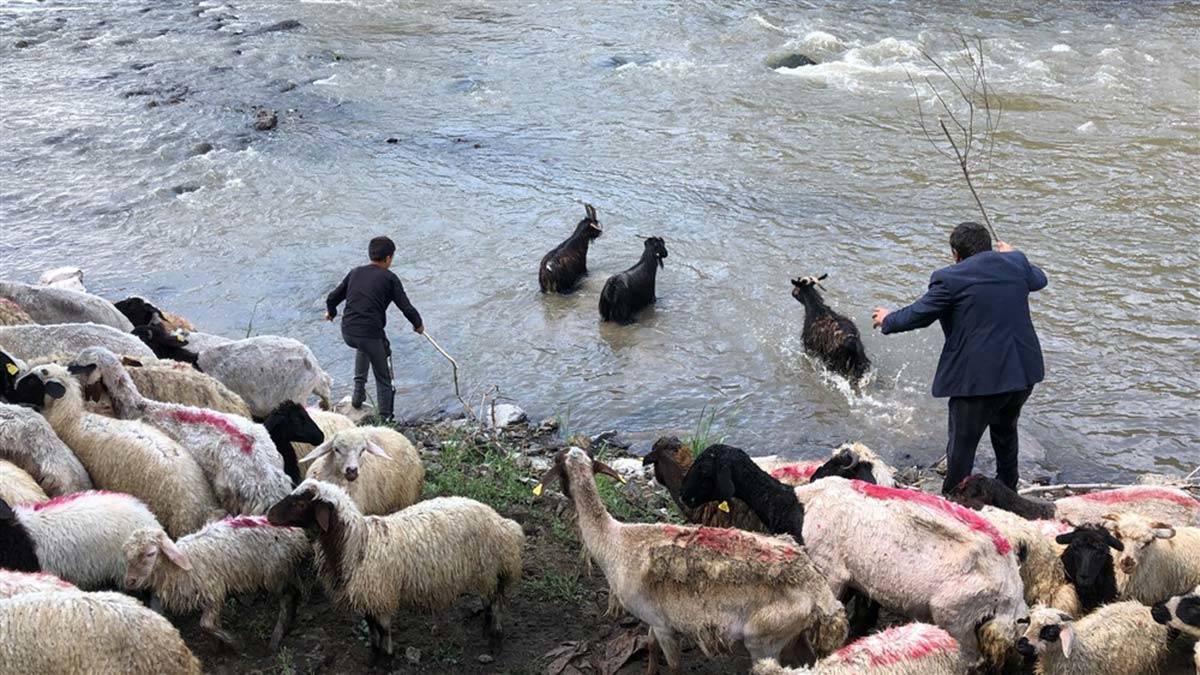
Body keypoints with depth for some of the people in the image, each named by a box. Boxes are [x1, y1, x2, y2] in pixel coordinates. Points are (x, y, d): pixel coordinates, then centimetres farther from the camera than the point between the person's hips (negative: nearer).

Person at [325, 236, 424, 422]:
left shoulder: (355, 272, 12)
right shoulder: (389, 278, -1)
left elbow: (332, 298, 17)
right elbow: (406, 307, -3)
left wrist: (331, 312, 40)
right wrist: (418, 324, 16)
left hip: (348, 333, 5)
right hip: (371, 334, -5)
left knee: (364, 345, 40)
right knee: (383, 378, 12)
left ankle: (359, 390, 34)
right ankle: (384, 418, 11)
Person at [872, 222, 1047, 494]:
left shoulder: (949, 279, -12)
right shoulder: (1016, 262, 5)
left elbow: (918, 314, -3)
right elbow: (1039, 279, 27)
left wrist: (888, 321, 16)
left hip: (980, 377, -7)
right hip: (1024, 371, 7)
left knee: (962, 444, 7)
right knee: (1005, 428, 31)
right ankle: (1007, 489, 47)